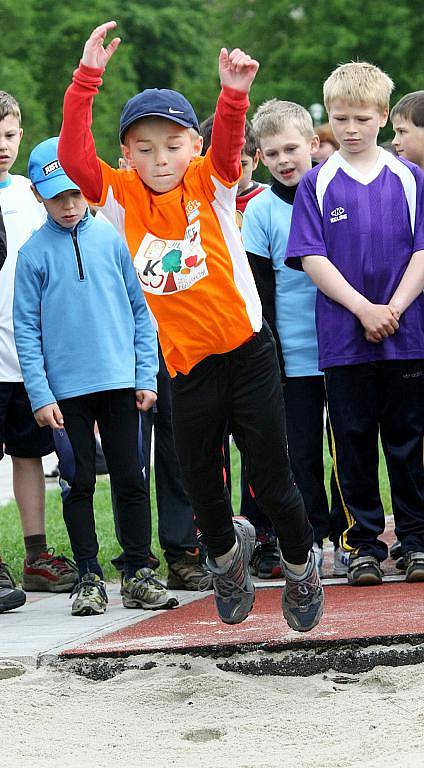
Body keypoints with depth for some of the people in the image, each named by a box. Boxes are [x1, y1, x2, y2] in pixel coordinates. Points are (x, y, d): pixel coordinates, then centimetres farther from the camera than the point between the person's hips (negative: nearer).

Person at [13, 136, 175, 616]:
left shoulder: (111, 238, 4)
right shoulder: (34, 252, 0)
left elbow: (140, 310, 8)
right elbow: (26, 329, -1)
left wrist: (146, 376, 1)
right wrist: (40, 394, -8)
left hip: (120, 381, 1)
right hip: (67, 388, -1)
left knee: (130, 480, 4)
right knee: (78, 483, 3)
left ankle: (138, 574, 11)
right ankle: (88, 577, 10)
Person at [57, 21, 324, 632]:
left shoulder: (210, 183, -2)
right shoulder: (123, 198, 1)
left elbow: (228, 142, -21)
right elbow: (73, 155, -12)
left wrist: (235, 94, -41)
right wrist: (88, 77, -19)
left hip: (246, 348, -2)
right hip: (187, 363, 2)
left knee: (270, 473, 2)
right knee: (199, 477, 13)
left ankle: (301, 564, 27)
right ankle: (227, 549, 44)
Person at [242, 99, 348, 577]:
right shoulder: (260, 211, 0)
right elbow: (260, 290, 0)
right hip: (293, 354, -1)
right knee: (303, 449, 4)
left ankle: (348, 538, 14)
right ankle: (312, 538, 12)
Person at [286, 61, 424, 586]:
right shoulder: (317, 184, 3)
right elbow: (312, 258, -4)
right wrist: (365, 309, -13)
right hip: (343, 340, 0)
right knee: (353, 444, 3)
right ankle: (363, 544, 11)